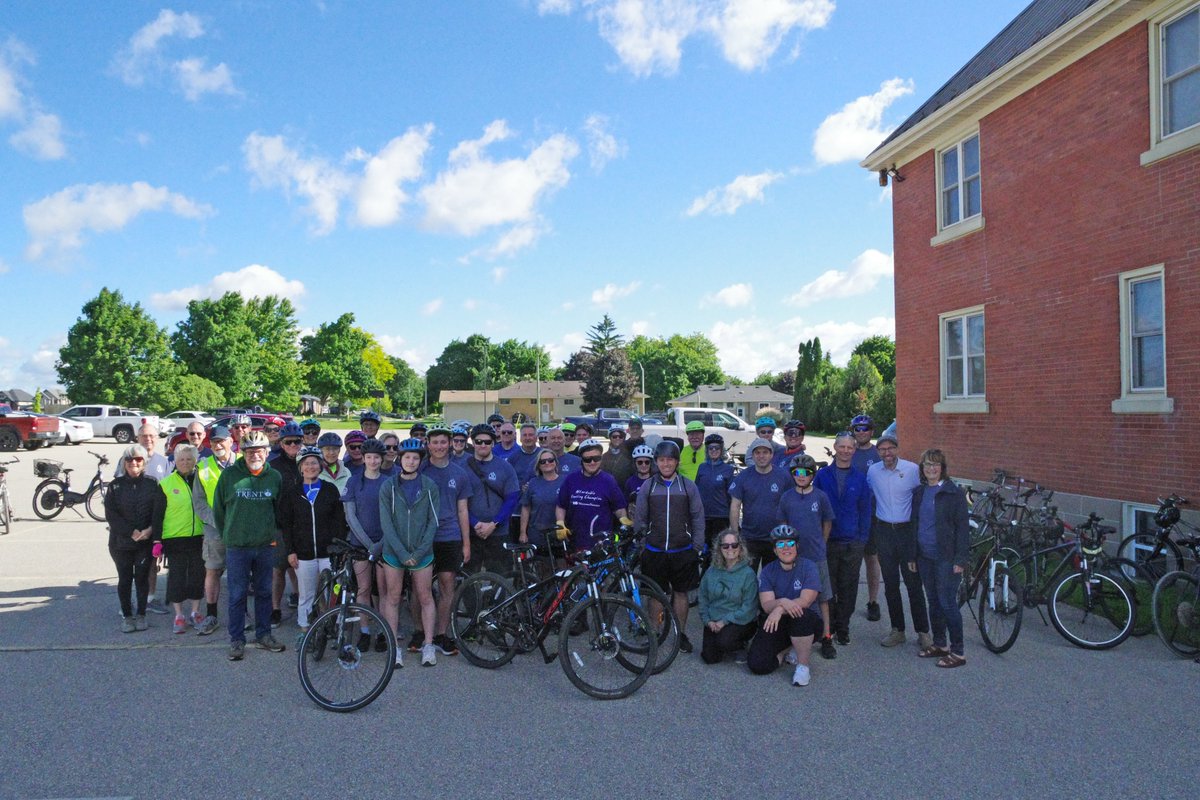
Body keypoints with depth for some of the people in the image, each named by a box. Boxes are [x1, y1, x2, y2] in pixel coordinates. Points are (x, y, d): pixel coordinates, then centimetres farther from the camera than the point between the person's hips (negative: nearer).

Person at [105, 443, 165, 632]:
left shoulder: (152, 483, 1)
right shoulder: (116, 485, 1)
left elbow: (159, 510, -3)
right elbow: (110, 514, -4)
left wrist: (150, 530, -18)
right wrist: (131, 532, -13)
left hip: (146, 541, -1)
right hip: (120, 541, 1)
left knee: (142, 578, 5)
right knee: (125, 579, 7)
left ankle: (141, 615, 17)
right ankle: (127, 616, 19)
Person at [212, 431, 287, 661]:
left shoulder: (275, 477, 2)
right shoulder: (229, 475, -4)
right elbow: (218, 509, 5)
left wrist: (273, 534, 9)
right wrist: (227, 536, 8)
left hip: (266, 546, 2)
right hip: (237, 547, -2)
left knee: (264, 592, 12)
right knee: (237, 595, 4)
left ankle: (263, 634, 25)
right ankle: (237, 640, 15)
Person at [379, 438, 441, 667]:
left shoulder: (429, 486, -2)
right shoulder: (388, 486, -2)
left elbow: (433, 521, -2)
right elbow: (386, 522, -6)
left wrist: (420, 551, -10)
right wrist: (402, 552, -13)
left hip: (422, 552, 0)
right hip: (394, 551, 0)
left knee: (425, 597, 5)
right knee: (393, 598, 6)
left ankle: (428, 645, 14)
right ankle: (395, 647, 15)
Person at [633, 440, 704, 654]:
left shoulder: (688, 486, 1)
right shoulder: (647, 487, 2)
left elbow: (698, 518, 3)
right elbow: (639, 519, 7)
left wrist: (697, 547, 0)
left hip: (683, 551, 0)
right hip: (654, 552, 0)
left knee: (681, 593, 8)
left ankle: (681, 634, 22)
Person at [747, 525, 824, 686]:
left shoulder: (808, 567, -7)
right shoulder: (767, 571, 0)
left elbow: (805, 601, -19)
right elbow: (766, 605, -11)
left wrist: (780, 609, -33)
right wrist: (783, 602, -33)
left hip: (807, 622, -2)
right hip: (777, 624, 2)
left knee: (800, 614, -39)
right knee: (757, 664, -17)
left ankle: (803, 666, -18)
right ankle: (790, 648, 13)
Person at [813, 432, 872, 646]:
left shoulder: (860, 479, 6)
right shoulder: (822, 475, 1)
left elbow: (865, 510, 8)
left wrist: (863, 538, 0)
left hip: (852, 543, 1)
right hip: (827, 541, -1)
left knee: (848, 588, 7)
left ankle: (842, 628, 19)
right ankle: (827, 627, 16)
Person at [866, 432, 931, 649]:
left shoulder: (912, 469, -9)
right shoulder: (873, 471, 1)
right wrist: (873, 521, 12)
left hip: (907, 530, -3)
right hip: (884, 531, 3)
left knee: (913, 583, -1)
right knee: (890, 584, 9)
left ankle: (922, 631, 10)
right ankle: (897, 629, 20)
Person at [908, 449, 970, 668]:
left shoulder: (954, 493, -8)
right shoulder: (919, 492, 10)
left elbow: (963, 527, -10)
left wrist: (960, 559, -15)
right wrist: (912, 555, 12)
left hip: (946, 557, -6)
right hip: (925, 557, 6)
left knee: (947, 603, -4)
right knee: (934, 602, 13)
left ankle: (957, 652, 6)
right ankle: (939, 644, 25)